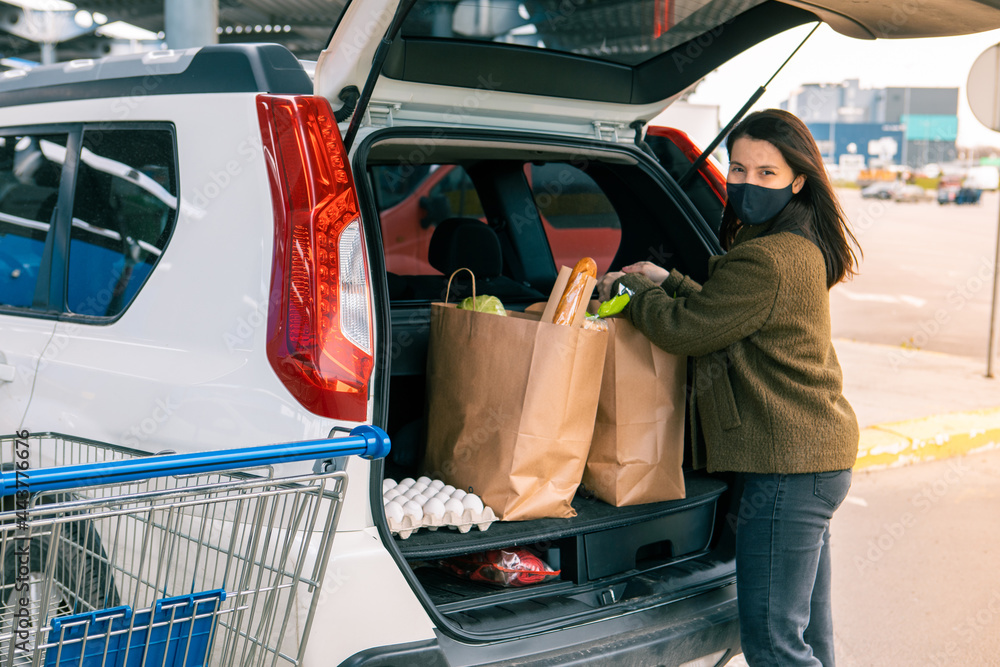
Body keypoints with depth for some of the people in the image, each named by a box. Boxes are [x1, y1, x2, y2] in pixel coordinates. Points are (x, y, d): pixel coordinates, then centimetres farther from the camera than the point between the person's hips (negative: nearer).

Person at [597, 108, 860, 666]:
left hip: (788, 463, -10)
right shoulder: (800, 247, 12)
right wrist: (666, 281, 17)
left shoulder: (767, 260, -21)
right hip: (817, 457, 10)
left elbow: (684, 328, -14)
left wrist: (631, 289, 2)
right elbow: (723, 312, 24)